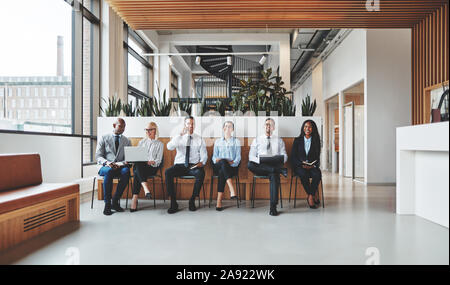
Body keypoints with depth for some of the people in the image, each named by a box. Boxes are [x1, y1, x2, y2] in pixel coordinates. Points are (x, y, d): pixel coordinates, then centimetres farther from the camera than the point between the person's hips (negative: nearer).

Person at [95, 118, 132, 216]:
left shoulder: (127, 141, 15)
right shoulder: (104, 138, 10)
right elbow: (98, 156, 2)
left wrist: (121, 163, -17)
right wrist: (106, 162, -20)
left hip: (120, 167, 2)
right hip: (106, 167, -1)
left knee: (126, 171, -34)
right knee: (109, 171, -37)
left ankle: (115, 202, -23)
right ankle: (107, 204, -28)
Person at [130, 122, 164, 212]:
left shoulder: (159, 144, 14)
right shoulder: (142, 142, 25)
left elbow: (158, 160, 4)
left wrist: (151, 162, -18)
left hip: (152, 167, -2)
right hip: (139, 166, 2)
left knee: (137, 173, -35)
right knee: (138, 164, -38)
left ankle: (134, 199, -45)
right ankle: (146, 189, -55)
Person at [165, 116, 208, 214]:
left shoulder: (199, 139, 12)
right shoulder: (178, 138, 10)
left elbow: (204, 154, 9)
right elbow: (169, 147, -10)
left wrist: (202, 162, -13)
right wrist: (180, 135, -16)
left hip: (194, 166, -1)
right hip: (179, 165, 1)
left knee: (201, 173, -34)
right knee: (168, 172, -29)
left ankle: (192, 200, -18)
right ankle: (173, 203, -21)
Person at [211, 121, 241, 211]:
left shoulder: (236, 141, 16)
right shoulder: (217, 141, 21)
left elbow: (238, 157, 6)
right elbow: (214, 156, 12)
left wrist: (233, 162, -16)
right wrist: (217, 160, -13)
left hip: (231, 167, -1)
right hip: (218, 167, 1)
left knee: (222, 172, -36)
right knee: (223, 161, -36)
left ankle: (219, 201, -42)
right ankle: (232, 190, -49)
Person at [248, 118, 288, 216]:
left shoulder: (279, 141, 20)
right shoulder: (257, 140, 17)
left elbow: (284, 156, 9)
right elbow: (251, 156, 5)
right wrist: (260, 161, -17)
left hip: (275, 165, -1)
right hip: (261, 167, 1)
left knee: (274, 175, -37)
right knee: (250, 164, -34)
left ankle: (273, 207, -37)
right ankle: (280, 170, -34)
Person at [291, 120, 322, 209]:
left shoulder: (316, 141, 11)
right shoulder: (297, 140, 9)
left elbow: (317, 157, 10)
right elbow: (293, 157, 3)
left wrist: (313, 165, -11)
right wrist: (302, 164, -14)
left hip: (312, 166, 1)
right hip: (299, 166, -1)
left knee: (317, 174, -32)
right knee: (303, 174, -35)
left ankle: (310, 197, -19)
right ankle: (314, 195, -18)